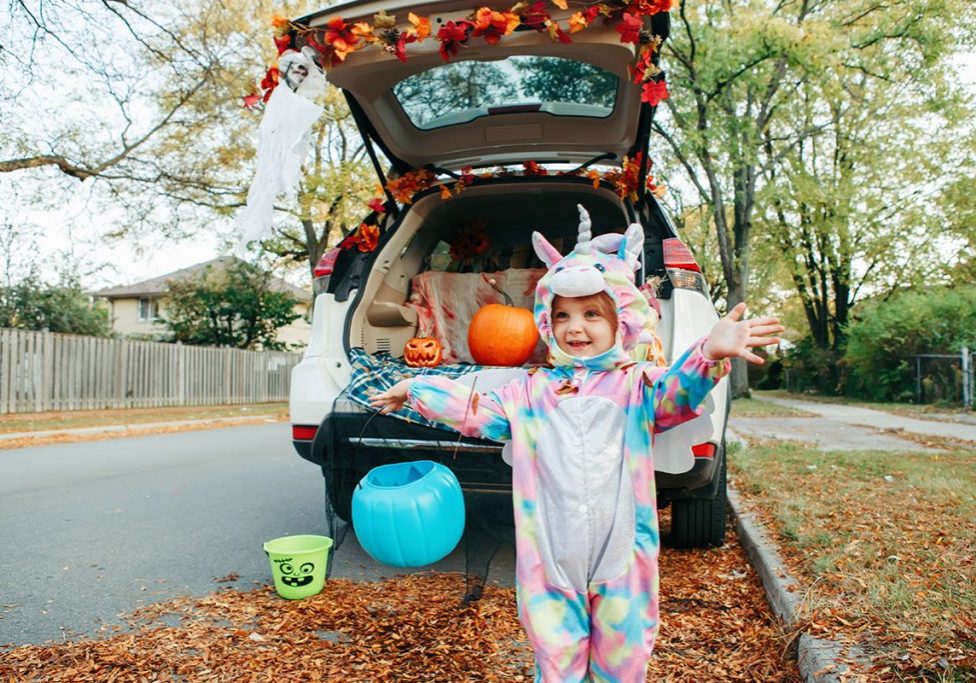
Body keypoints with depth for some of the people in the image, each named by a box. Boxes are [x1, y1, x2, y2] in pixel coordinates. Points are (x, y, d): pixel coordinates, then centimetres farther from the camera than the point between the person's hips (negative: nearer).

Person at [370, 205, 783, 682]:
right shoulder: (528, 391, 6)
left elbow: (677, 394, -22)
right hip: (549, 564, 2)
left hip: (621, 559, -1)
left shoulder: (637, 384, -3)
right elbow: (474, 410, 14)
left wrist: (709, 355, -42)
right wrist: (416, 390, 15)